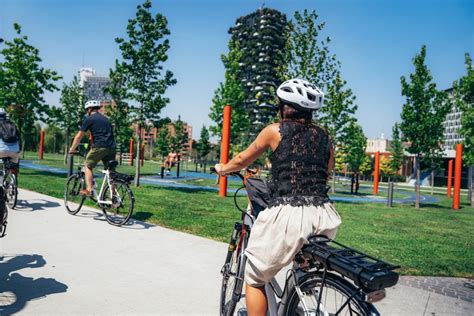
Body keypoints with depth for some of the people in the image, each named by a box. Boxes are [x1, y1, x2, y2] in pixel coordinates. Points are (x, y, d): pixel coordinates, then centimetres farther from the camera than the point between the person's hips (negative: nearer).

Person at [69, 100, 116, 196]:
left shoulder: (89, 119, 6)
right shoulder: (105, 119, 25)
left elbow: (79, 136, 8)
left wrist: (72, 149, 20)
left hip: (99, 146, -5)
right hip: (111, 147, 6)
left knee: (88, 166, 13)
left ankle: (89, 189, 5)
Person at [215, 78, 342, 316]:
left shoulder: (275, 130, 4)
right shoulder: (324, 136, 15)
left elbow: (242, 160, 16)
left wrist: (222, 169, 36)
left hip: (288, 214, -5)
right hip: (325, 216, 5)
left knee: (255, 278, 16)